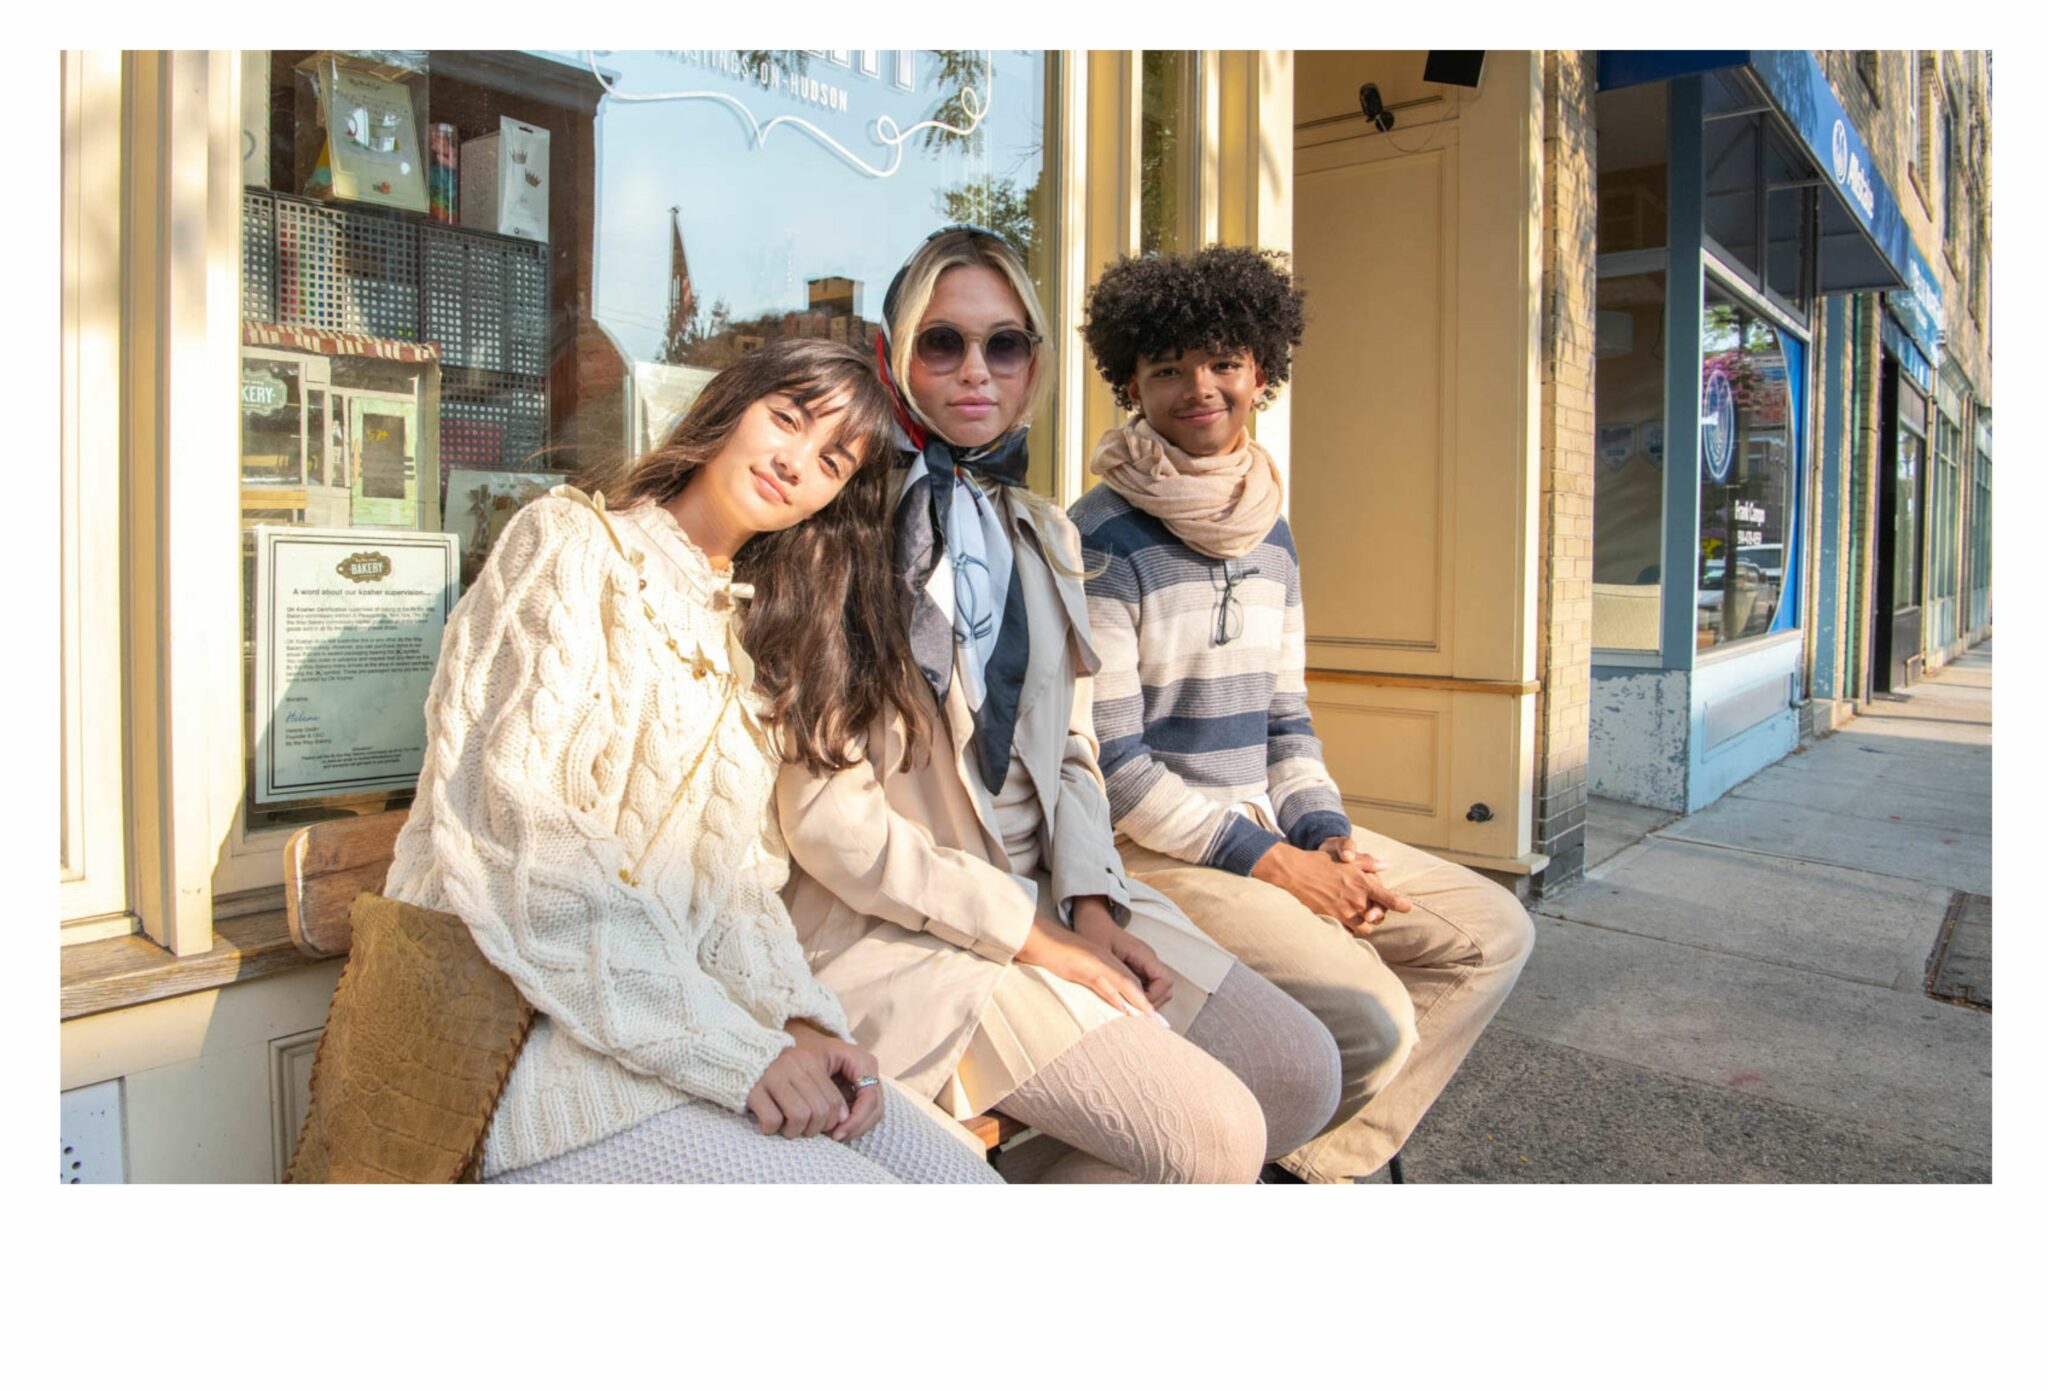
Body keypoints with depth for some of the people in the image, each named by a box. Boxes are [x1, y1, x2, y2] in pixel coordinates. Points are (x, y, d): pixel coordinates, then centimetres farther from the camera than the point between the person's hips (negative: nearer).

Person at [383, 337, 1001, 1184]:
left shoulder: (751, 639, 19)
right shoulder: (568, 542, -3)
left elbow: (738, 877, 11)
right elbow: (513, 835, -16)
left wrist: (796, 1019, -9)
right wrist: (728, 1048, -21)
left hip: (705, 1021, 7)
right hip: (529, 1032, -6)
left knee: (961, 1175, -12)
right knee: (852, 1180, -24)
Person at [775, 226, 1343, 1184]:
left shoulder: (1045, 536, 13)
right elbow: (830, 821, -16)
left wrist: (1089, 906, -2)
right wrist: (1034, 939, -13)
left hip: (1052, 897, 8)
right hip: (904, 931, -7)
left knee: (1300, 1074, -2)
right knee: (1216, 1136, -16)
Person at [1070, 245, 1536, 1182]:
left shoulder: (1270, 533, 12)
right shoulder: (1101, 543, -13)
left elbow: (1285, 716, 16)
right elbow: (1108, 761, -16)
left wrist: (1329, 837, -1)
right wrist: (1268, 859, -15)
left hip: (1265, 825, 8)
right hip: (1149, 852, -8)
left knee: (1492, 933, 5)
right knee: (1372, 1021, -23)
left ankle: (1319, 1169, 10)